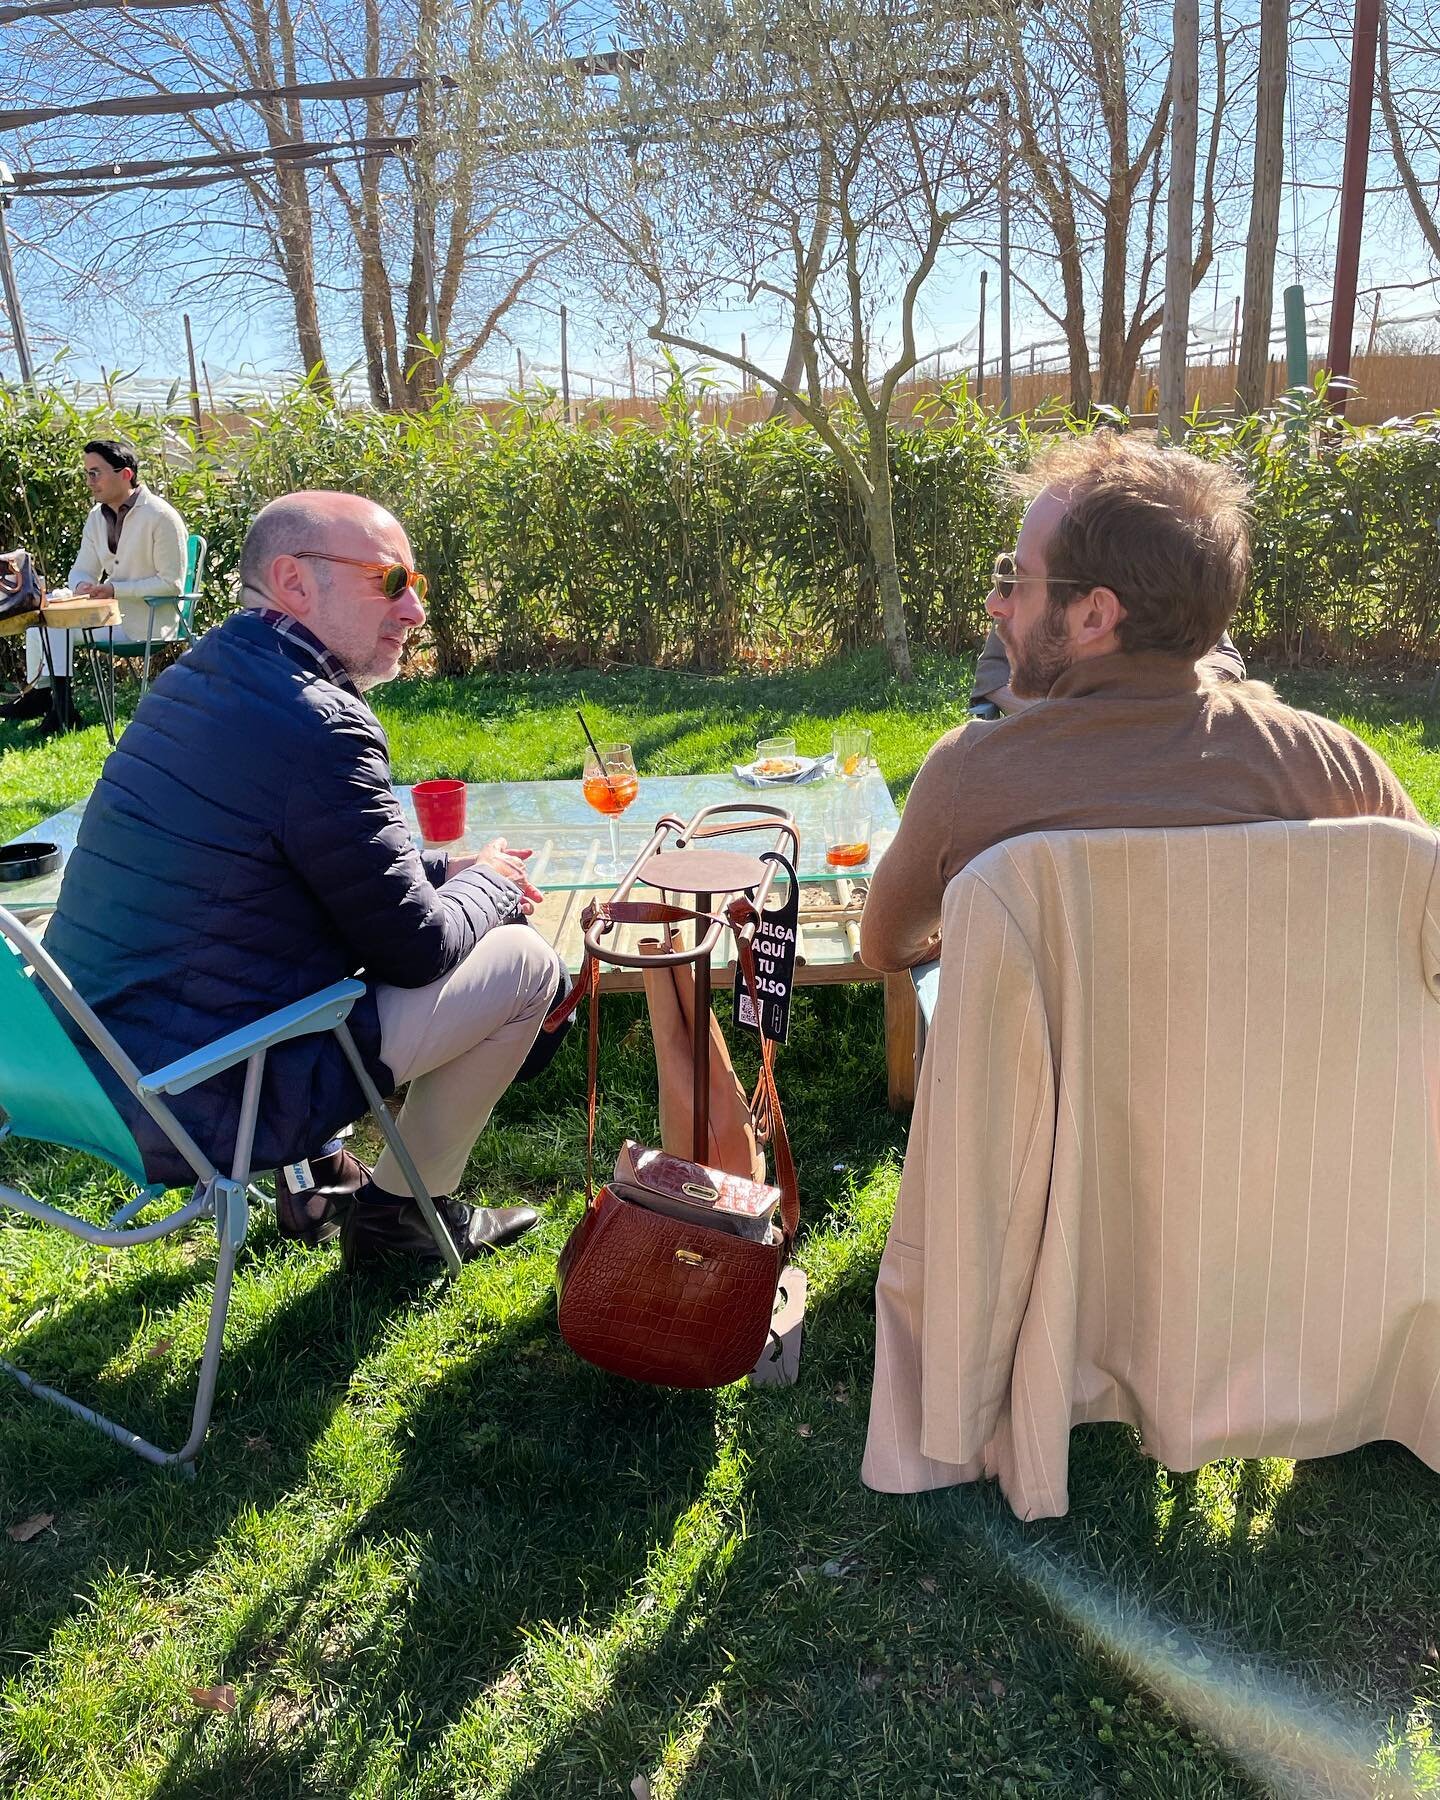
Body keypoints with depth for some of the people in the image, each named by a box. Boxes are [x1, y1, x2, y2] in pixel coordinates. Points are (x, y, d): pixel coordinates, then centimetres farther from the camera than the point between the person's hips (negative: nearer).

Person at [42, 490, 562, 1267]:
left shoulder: (196, 679, 6)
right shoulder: (321, 728, -23)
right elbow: (415, 951, -15)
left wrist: (443, 869, 12)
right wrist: (489, 885, 5)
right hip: (203, 1104, -9)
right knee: (524, 962, -1)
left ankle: (315, 1171, 27)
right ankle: (400, 1208, 16)